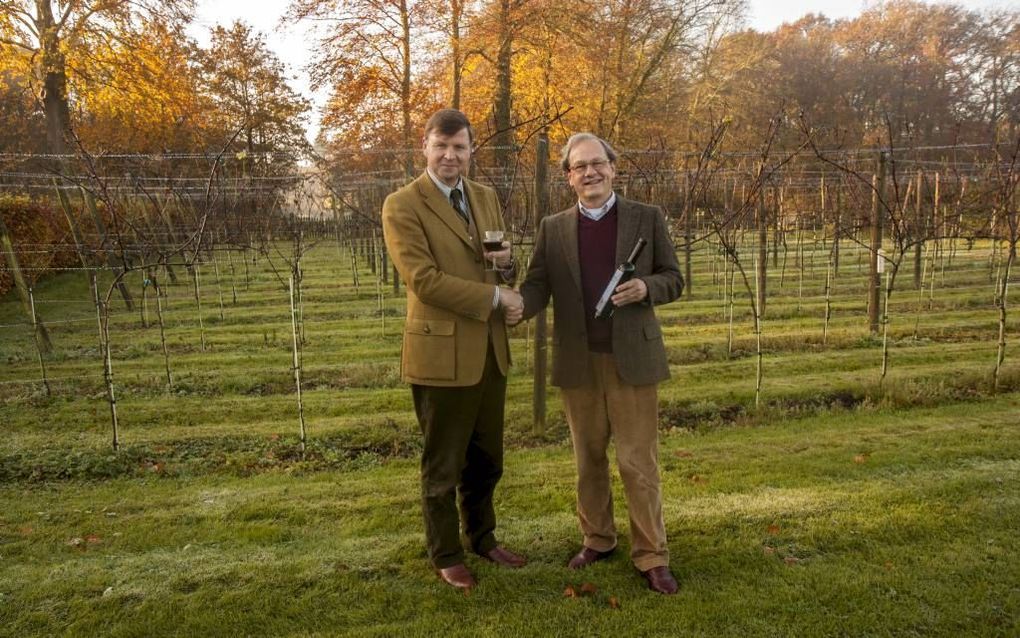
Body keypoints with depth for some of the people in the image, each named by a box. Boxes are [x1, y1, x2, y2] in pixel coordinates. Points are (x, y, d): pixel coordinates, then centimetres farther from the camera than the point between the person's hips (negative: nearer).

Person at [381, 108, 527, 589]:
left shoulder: (485, 197, 11)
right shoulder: (402, 205, -10)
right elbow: (423, 279, -18)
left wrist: (506, 264, -7)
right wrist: (495, 296, -16)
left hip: (490, 350, 6)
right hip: (442, 352, -6)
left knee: (486, 459, 20)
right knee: (443, 465, 10)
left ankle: (482, 537, 42)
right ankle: (445, 556, 30)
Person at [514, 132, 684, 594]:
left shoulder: (647, 218, 2)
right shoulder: (553, 228, 7)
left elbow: (674, 278, 4)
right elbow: (538, 284, 0)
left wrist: (646, 288, -18)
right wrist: (519, 304, -23)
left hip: (632, 357, -2)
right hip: (577, 361, 2)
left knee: (638, 461, 2)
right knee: (588, 458, 13)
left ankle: (651, 556, 15)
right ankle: (597, 539, 30)